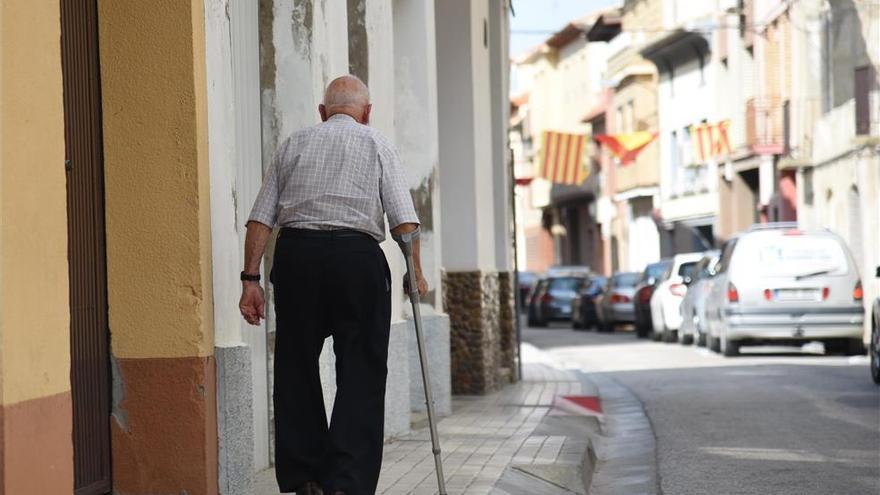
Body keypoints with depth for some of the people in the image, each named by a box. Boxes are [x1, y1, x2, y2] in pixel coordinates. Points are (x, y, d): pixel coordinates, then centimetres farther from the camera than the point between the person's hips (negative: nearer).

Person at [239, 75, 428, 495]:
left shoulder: (293, 144, 17)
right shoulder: (377, 145, 12)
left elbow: (260, 218, 8)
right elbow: (403, 220, 0)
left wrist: (251, 278, 8)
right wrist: (415, 273, 6)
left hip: (296, 254, 2)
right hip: (357, 256, -2)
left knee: (296, 370, 11)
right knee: (361, 374, 1)